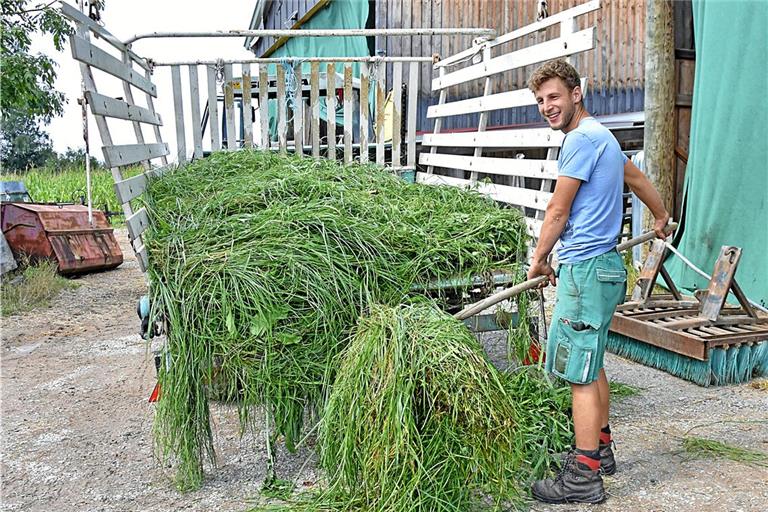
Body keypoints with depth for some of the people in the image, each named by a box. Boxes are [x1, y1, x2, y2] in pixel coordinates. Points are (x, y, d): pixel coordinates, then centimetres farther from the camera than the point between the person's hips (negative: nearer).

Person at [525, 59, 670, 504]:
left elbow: (558, 211, -10)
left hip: (587, 270, -11)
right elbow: (635, 176, 34)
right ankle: (601, 448, 32)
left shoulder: (583, 138, -14)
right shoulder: (602, 136, 19)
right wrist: (661, 215, 50)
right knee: (591, 364, 19)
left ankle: (584, 477, 0)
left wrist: (539, 260, 4)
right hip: (603, 266, 11)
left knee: (581, 373, -7)